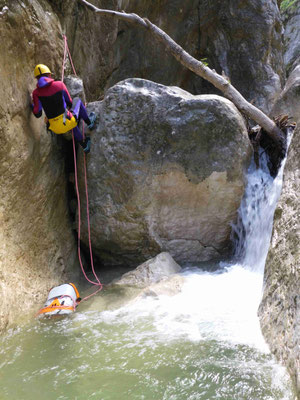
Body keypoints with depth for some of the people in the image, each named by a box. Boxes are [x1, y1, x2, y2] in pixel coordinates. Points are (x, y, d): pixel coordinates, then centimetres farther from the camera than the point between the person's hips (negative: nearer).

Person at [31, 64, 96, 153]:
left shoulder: (36, 93, -8)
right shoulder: (60, 84, -8)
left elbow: (38, 114, -8)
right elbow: (70, 103, 4)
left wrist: (32, 105, 14)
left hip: (56, 128, 2)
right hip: (68, 122, -2)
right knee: (77, 100, 29)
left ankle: (84, 144, 47)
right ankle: (89, 122, 40)